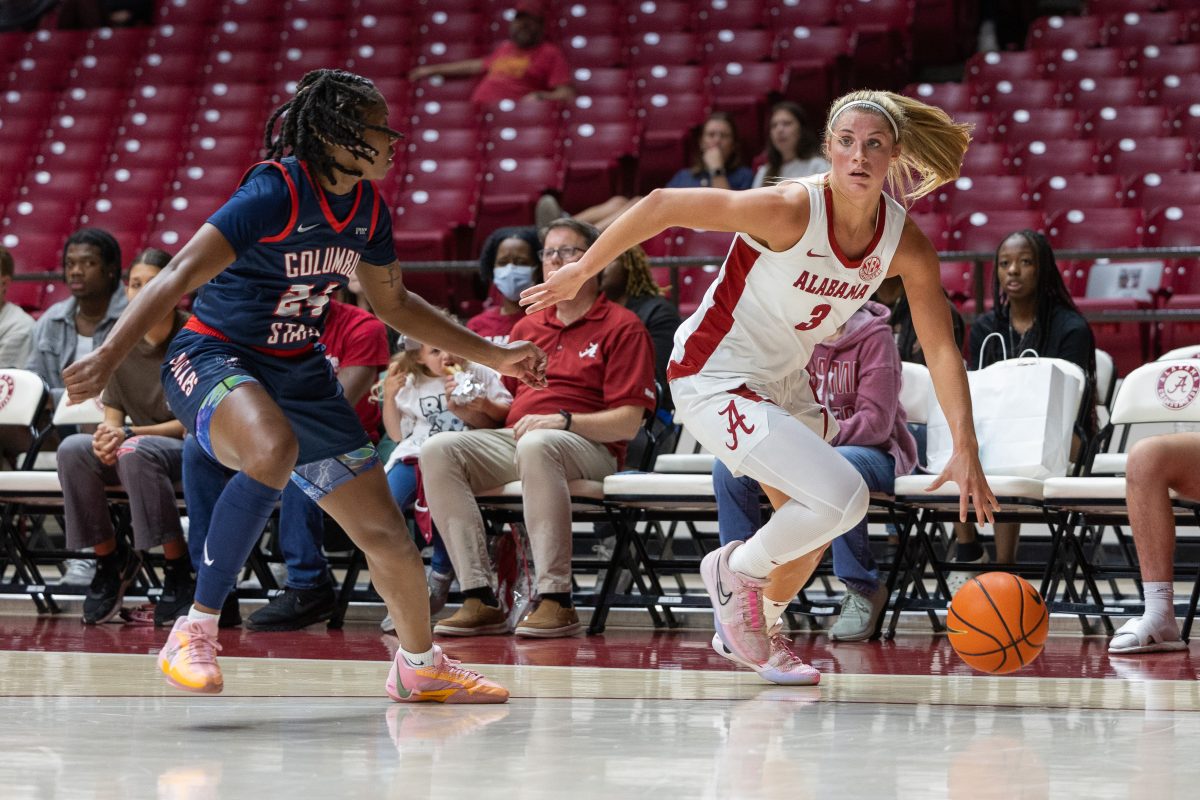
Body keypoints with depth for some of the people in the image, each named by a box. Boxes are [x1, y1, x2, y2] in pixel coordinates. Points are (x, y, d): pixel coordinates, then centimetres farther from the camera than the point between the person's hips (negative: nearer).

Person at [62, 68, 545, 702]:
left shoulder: (367, 209, 2)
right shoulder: (275, 192, -21)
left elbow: (394, 304, 20)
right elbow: (180, 276, -28)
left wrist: (494, 356, 23)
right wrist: (109, 355, -40)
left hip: (299, 372, 7)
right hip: (215, 358, -7)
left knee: (386, 532, 7)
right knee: (273, 452, -41)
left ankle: (420, 669, 34)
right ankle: (195, 632, -30)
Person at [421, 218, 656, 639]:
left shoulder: (622, 327, 4)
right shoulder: (526, 328, 24)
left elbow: (627, 422, -5)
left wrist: (563, 420, -19)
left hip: (588, 445, -6)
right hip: (511, 438, 6)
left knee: (537, 445, -41)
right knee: (437, 450, -21)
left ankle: (556, 600, -40)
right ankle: (480, 599, -27)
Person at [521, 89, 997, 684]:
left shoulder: (906, 245, -10)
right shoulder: (789, 211, -28)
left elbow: (941, 350, -7)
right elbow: (663, 206, -21)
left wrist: (965, 450, -17)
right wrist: (580, 273, -12)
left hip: (783, 382, 8)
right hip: (712, 380, -8)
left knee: (808, 534, 21)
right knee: (842, 496, -21)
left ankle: (747, 633, 48)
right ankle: (735, 570, 4)